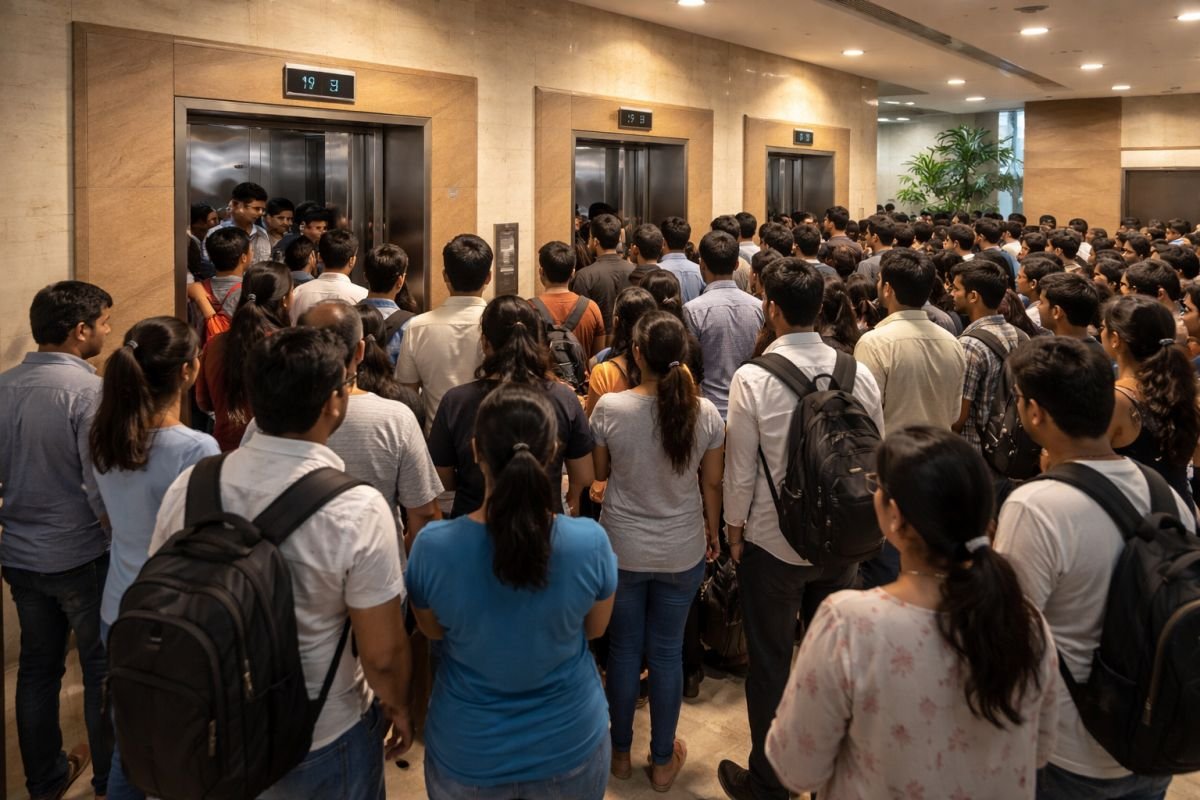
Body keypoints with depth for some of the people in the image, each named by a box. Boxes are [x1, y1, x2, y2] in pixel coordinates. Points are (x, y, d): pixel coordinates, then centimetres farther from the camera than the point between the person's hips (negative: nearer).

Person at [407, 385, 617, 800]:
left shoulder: (432, 546, -24)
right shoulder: (590, 542, -24)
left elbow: (433, 630, -3)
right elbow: (594, 629, -4)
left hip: (467, 757, 0)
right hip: (570, 748, 0)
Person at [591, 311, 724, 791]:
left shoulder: (609, 408, -16)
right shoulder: (705, 413, -12)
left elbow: (598, 473, -1)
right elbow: (712, 485, 0)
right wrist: (712, 533, 15)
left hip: (622, 549, -1)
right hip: (683, 553, 1)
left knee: (623, 648, 16)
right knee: (667, 652, 14)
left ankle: (621, 752, 34)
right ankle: (663, 761, 29)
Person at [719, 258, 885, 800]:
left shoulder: (753, 378, -18)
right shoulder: (859, 374, -8)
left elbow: (741, 470, -12)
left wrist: (734, 531, 3)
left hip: (773, 542, -3)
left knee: (771, 664, 12)